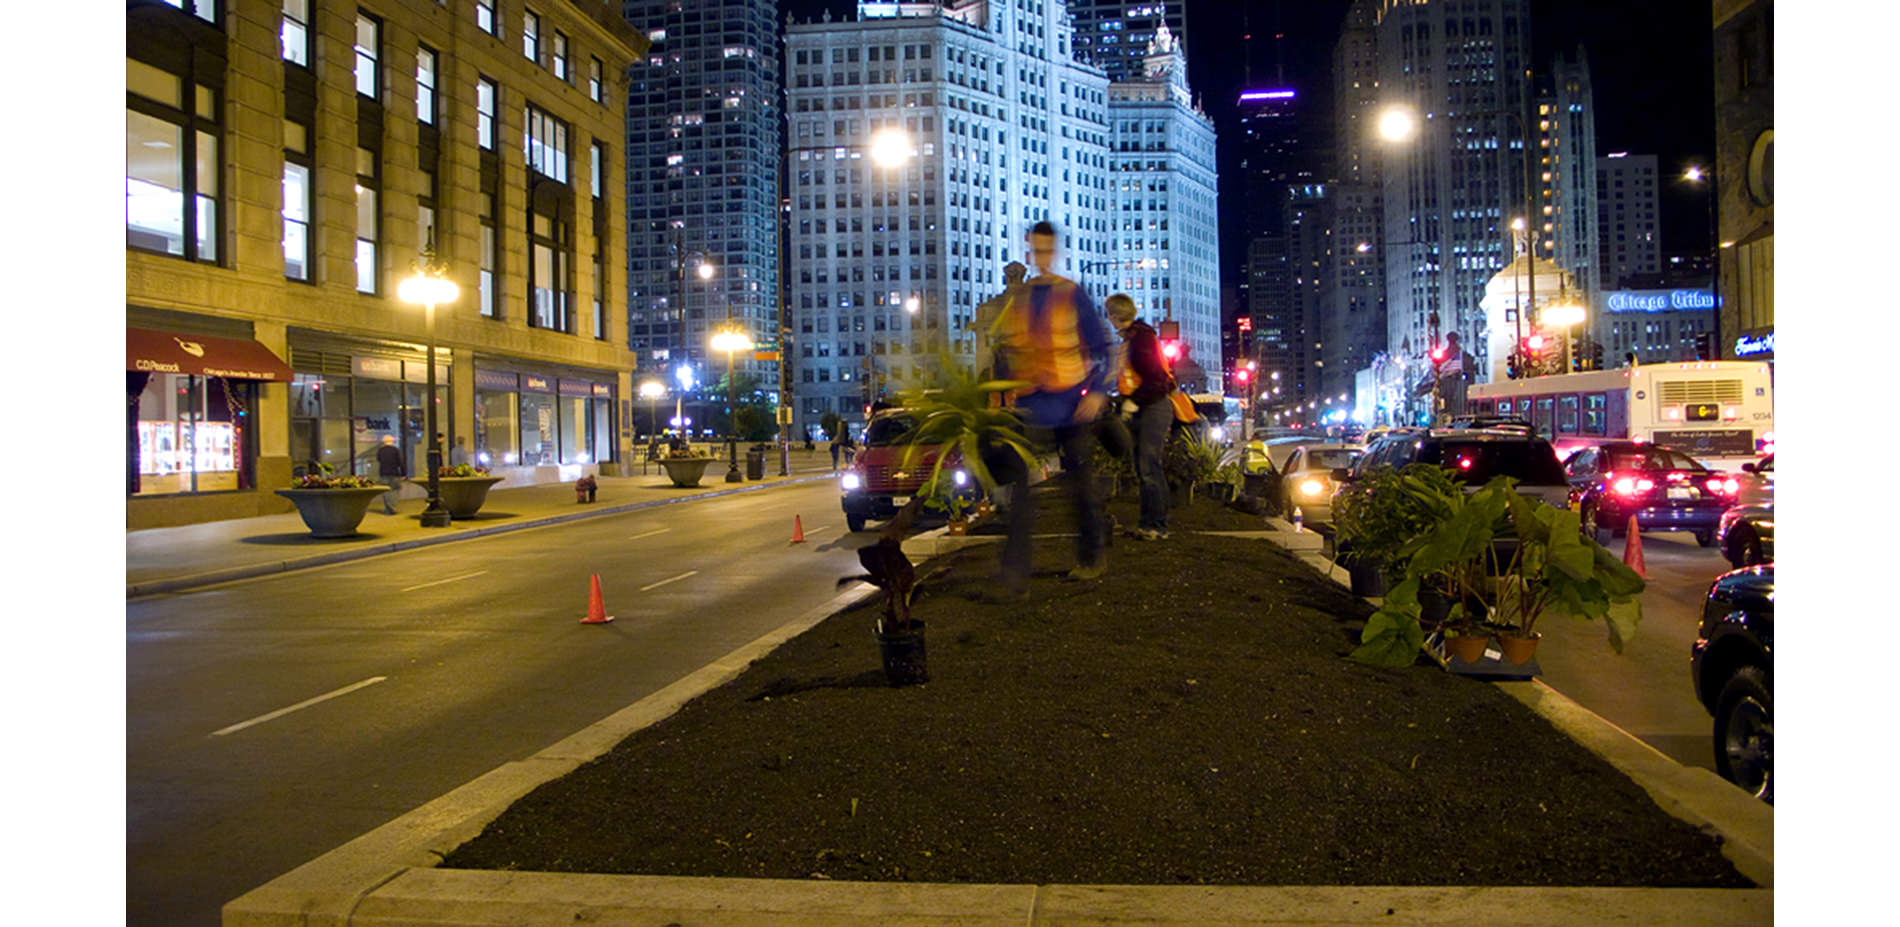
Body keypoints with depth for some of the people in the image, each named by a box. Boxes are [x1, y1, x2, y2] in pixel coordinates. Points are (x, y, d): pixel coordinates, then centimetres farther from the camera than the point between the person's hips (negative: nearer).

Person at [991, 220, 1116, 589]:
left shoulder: (1073, 296, 0)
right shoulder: (1016, 300, 10)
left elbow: (1103, 347, 0)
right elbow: (1003, 352, 16)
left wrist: (1097, 391, -11)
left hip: (1072, 405, -2)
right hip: (1031, 406, 2)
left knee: (1082, 481, 8)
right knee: (1022, 481, -10)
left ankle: (1092, 556, 24)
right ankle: (1015, 569, -13)